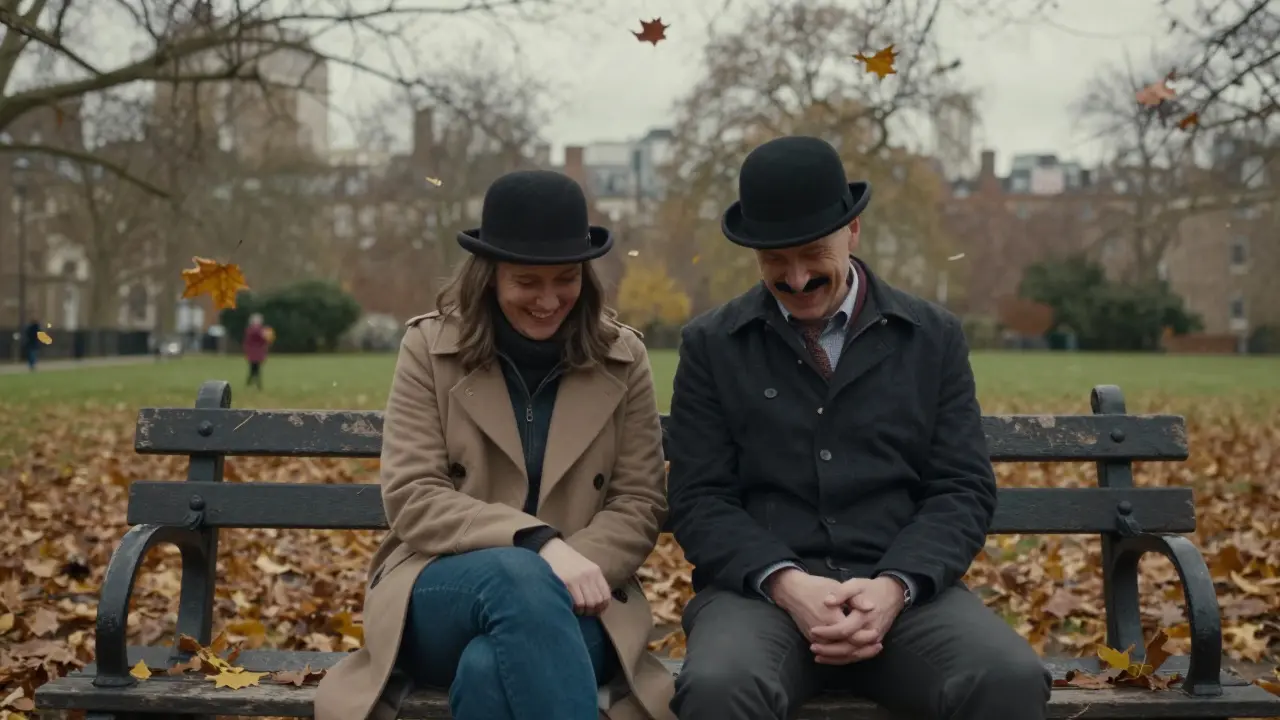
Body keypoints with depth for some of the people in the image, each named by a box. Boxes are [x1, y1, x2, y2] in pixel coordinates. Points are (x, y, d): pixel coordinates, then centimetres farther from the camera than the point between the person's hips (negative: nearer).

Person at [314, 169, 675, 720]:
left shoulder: (622, 360, 6)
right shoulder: (429, 347, 1)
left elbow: (639, 504, 4)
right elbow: (411, 499, -6)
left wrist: (575, 566, -17)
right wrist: (536, 545, -20)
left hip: (569, 603, 0)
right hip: (440, 594, 0)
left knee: (489, 669, -35)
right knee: (517, 574, -36)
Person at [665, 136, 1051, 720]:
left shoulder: (934, 337, 11)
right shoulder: (712, 344, 8)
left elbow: (963, 490, 5)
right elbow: (700, 499, 2)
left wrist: (894, 586, -13)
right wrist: (785, 583, -15)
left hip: (904, 592, 1)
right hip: (761, 591, -1)